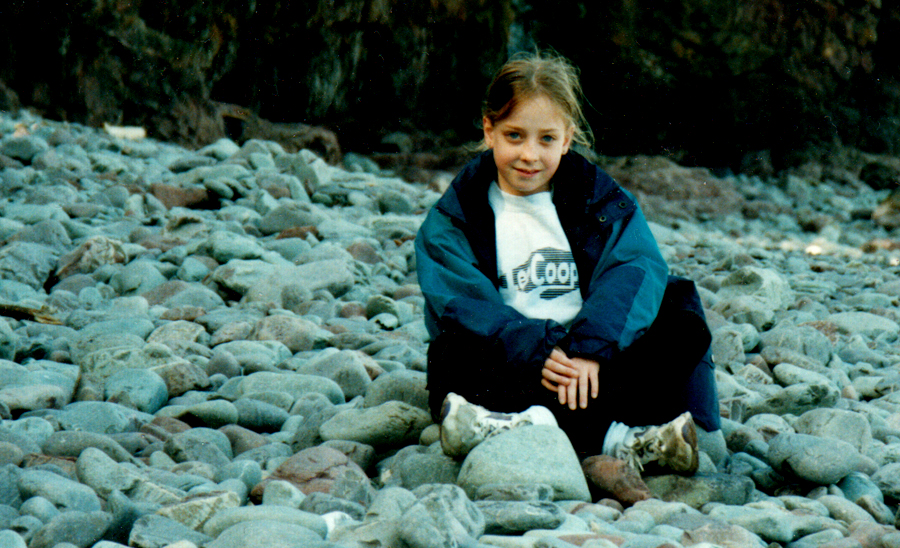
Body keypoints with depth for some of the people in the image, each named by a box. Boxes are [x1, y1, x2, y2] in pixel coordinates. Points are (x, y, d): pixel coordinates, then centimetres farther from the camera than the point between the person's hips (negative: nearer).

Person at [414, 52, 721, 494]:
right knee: (458, 352, -32)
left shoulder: (602, 200, 11)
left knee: (679, 307, -19)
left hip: (597, 363, 2)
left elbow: (636, 271, -7)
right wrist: (533, 352, -27)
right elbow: (462, 300, -10)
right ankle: (617, 440, -37)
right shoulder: (454, 217, 7)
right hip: (511, 365, -2)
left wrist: (589, 347, -25)